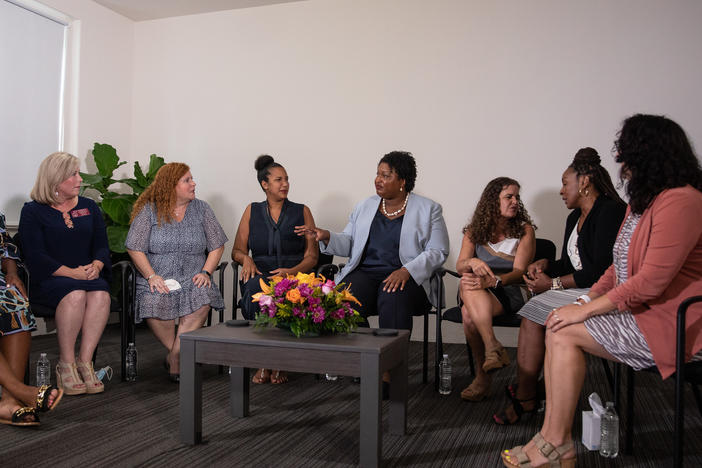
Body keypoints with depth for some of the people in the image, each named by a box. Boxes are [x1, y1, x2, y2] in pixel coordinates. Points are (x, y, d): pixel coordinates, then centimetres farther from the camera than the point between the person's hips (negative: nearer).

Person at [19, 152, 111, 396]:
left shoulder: (90, 207, 17)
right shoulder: (33, 211, 4)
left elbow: (102, 246, 11)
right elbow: (35, 256, -7)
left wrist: (96, 265, -12)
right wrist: (71, 272, -19)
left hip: (88, 275, 3)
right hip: (47, 279, -3)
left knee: (100, 295, -32)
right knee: (75, 294, -36)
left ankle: (85, 362, -27)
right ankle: (66, 365, -23)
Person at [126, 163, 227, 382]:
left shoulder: (202, 209, 11)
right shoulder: (149, 210, 5)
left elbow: (217, 246, 10)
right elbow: (135, 248, 1)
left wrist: (206, 272, -5)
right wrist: (151, 275, -12)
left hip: (192, 280, 1)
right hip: (158, 280, -1)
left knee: (203, 299, -32)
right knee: (154, 302, -34)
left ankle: (174, 358, -18)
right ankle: (182, 356, -12)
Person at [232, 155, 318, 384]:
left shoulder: (302, 212, 12)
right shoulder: (252, 211, 16)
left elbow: (312, 256, 6)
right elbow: (237, 250, 16)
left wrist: (291, 271, -14)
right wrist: (246, 259, -9)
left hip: (294, 275, -1)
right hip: (260, 273, 1)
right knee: (255, 290, -36)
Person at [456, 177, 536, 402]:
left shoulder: (524, 230, 3)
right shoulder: (474, 231, 11)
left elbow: (519, 272, -9)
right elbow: (459, 265, -1)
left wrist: (492, 281, -29)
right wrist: (472, 263, -26)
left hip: (510, 292, -3)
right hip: (478, 292, 3)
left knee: (469, 314, -32)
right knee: (468, 282, -34)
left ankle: (482, 374, -21)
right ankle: (493, 347, -37)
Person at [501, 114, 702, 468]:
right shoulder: (641, 200, 16)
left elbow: (651, 282, -24)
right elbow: (620, 267, 17)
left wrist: (585, 310, -19)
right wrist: (585, 301, 3)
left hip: (668, 324, -9)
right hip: (636, 310, 9)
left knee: (564, 332, -18)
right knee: (557, 329, -7)